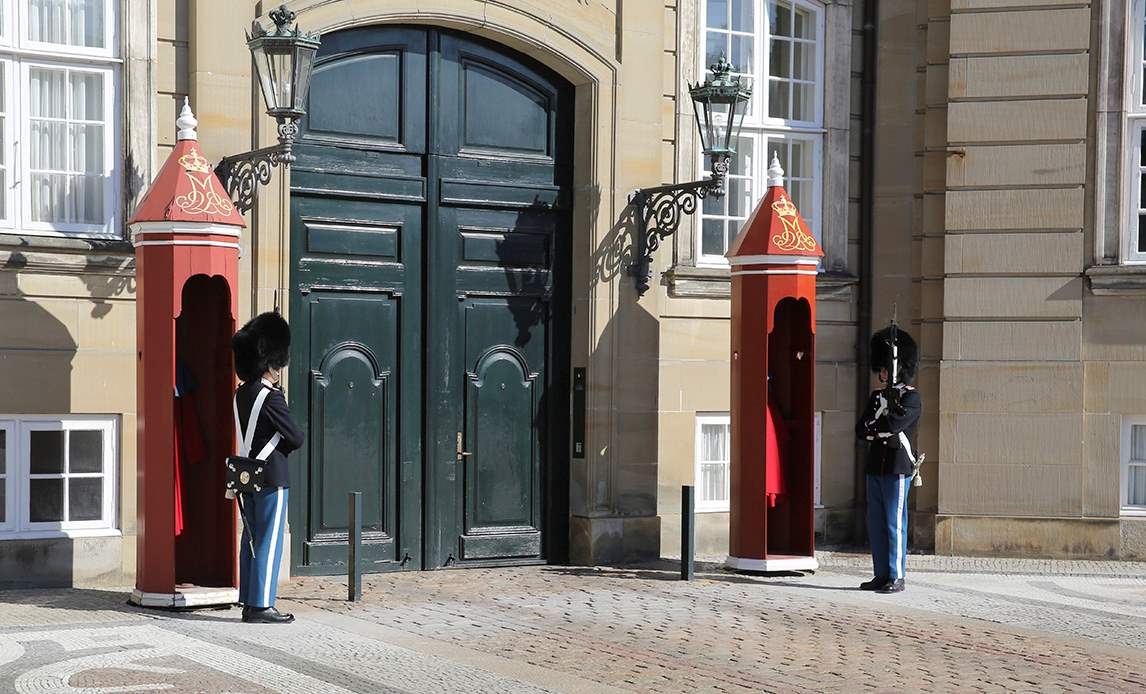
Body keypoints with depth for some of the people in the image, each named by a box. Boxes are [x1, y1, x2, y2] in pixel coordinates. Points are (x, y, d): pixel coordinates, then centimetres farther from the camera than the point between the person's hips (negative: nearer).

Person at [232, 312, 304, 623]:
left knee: (252, 540, 12)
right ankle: (262, 606, -3)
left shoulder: (240, 395, 10)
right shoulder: (270, 397, -16)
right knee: (269, 542, -4)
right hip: (271, 477, -8)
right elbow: (296, 438, -12)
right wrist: (283, 444, 8)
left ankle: (249, 603, 17)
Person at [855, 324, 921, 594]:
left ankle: (897, 577, -2)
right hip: (875, 466, 7)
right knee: (876, 523, 7)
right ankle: (882, 575, 13)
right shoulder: (876, 396, 16)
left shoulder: (911, 397, -5)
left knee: (894, 522, -5)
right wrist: (882, 430, -10)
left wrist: (874, 426, -4)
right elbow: (861, 430, 8)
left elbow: (895, 424, -20)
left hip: (897, 467, -7)